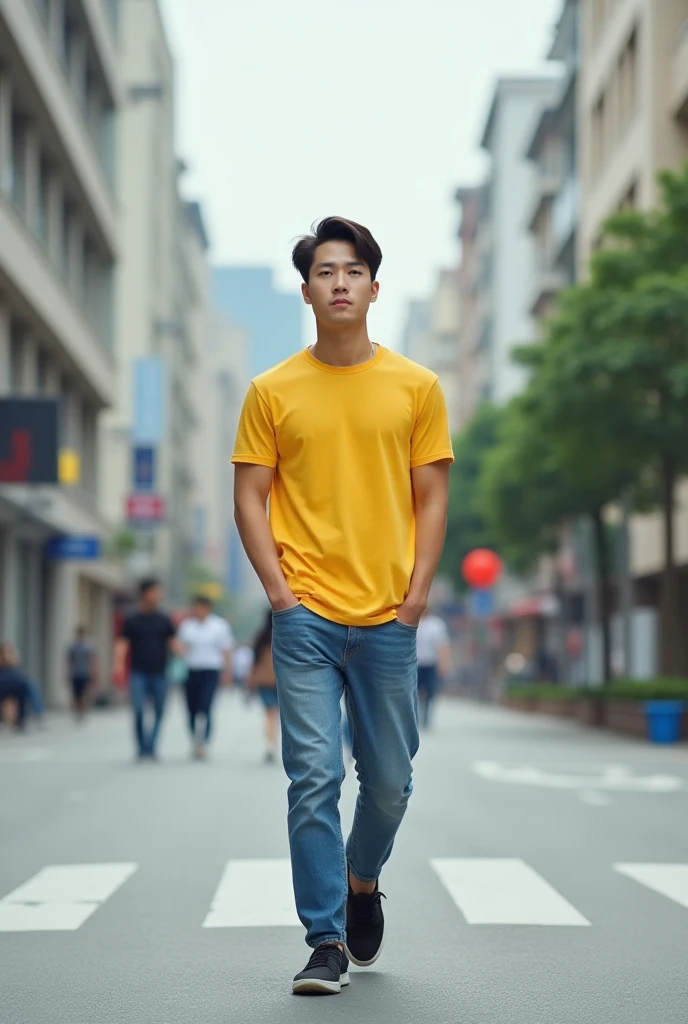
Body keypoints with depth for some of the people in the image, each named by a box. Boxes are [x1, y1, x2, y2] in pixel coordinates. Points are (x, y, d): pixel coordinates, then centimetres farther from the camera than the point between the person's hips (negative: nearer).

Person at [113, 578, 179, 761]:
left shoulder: (164, 621, 10)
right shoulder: (132, 621, 6)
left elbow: (173, 643, 8)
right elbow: (122, 644, 2)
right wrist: (119, 664, -13)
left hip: (159, 673, 2)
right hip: (138, 674, -2)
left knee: (159, 712, 3)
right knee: (139, 711, -12)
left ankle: (151, 748, 14)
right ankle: (142, 748, -1)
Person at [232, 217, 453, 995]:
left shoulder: (417, 387, 5)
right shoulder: (273, 391, 3)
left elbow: (432, 497, 6)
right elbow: (249, 496, 4)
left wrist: (417, 592, -4)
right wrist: (278, 589, -7)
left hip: (388, 618, 1)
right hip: (306, 616, -1)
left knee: (389, 782, 9)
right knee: (313, 779, -6)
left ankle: (361, 880, 39)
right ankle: (326, 944, 2)